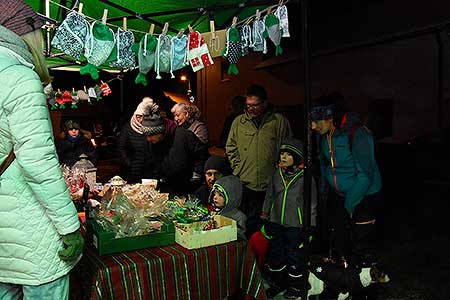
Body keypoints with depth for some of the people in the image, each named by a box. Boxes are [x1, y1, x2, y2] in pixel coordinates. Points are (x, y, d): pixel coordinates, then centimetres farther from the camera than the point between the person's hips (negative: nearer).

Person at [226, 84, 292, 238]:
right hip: (245, 185, 2)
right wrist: (238, 168, 3)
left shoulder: (279, 121, 1)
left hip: (271, 185, -1)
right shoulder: (238, 122, 8)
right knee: (249, 224, 8)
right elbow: (230, 148, 15)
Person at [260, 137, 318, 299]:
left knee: (295, 255, 9)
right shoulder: (277, 174, 3)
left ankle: (296, 287, 30)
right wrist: (265, 219, 12)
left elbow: (312, 204, -5)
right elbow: (269, 197, 12)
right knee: (275, 254, 16)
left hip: (296, 225, -5)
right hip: (276, 223, 5)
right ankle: (277, 282, 36)